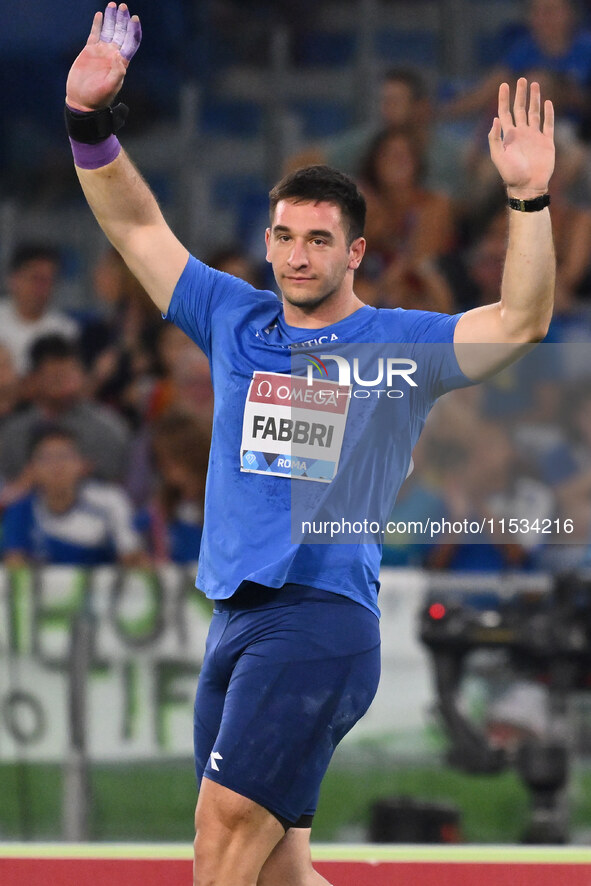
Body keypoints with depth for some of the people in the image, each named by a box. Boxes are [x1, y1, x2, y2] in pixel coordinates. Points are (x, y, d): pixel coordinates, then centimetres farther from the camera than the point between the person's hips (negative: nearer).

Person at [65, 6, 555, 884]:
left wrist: (529, 197, -23)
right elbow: (138, 226, 17)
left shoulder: (399, 344, 2)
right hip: (234, 615, 6)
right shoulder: (236, 320, 15)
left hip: (323, 616, -6)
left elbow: (521, 320, -11)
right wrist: (90, 123, 5)